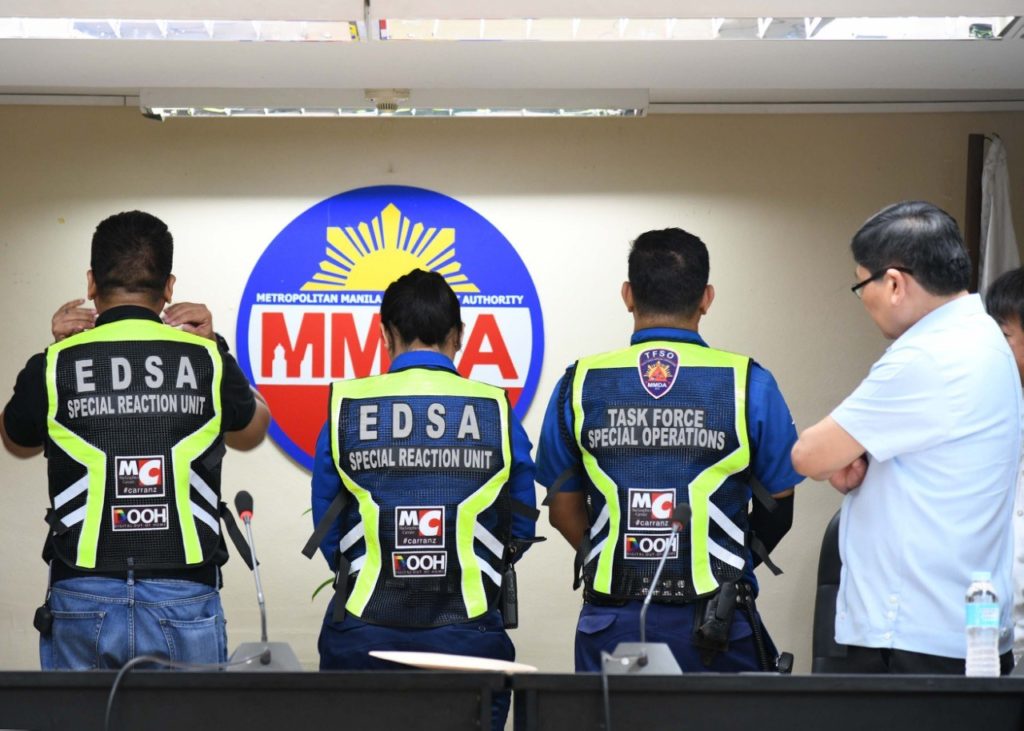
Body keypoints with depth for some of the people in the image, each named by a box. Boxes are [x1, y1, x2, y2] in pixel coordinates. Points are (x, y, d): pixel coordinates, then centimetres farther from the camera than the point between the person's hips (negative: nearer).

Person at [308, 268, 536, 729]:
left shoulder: (346, 408, -1)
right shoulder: (496, 411, -1)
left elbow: (326, 534, 8)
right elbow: (520, 531, 9)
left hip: (364, 631, 0)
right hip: (468, 634, 0)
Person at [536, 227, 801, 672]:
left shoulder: (580, 384, 1)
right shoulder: (748, 382, -3)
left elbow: (564, 510, 8)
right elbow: (778, 506, 6)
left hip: (612, 623, 2)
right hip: (717, 628, -1)